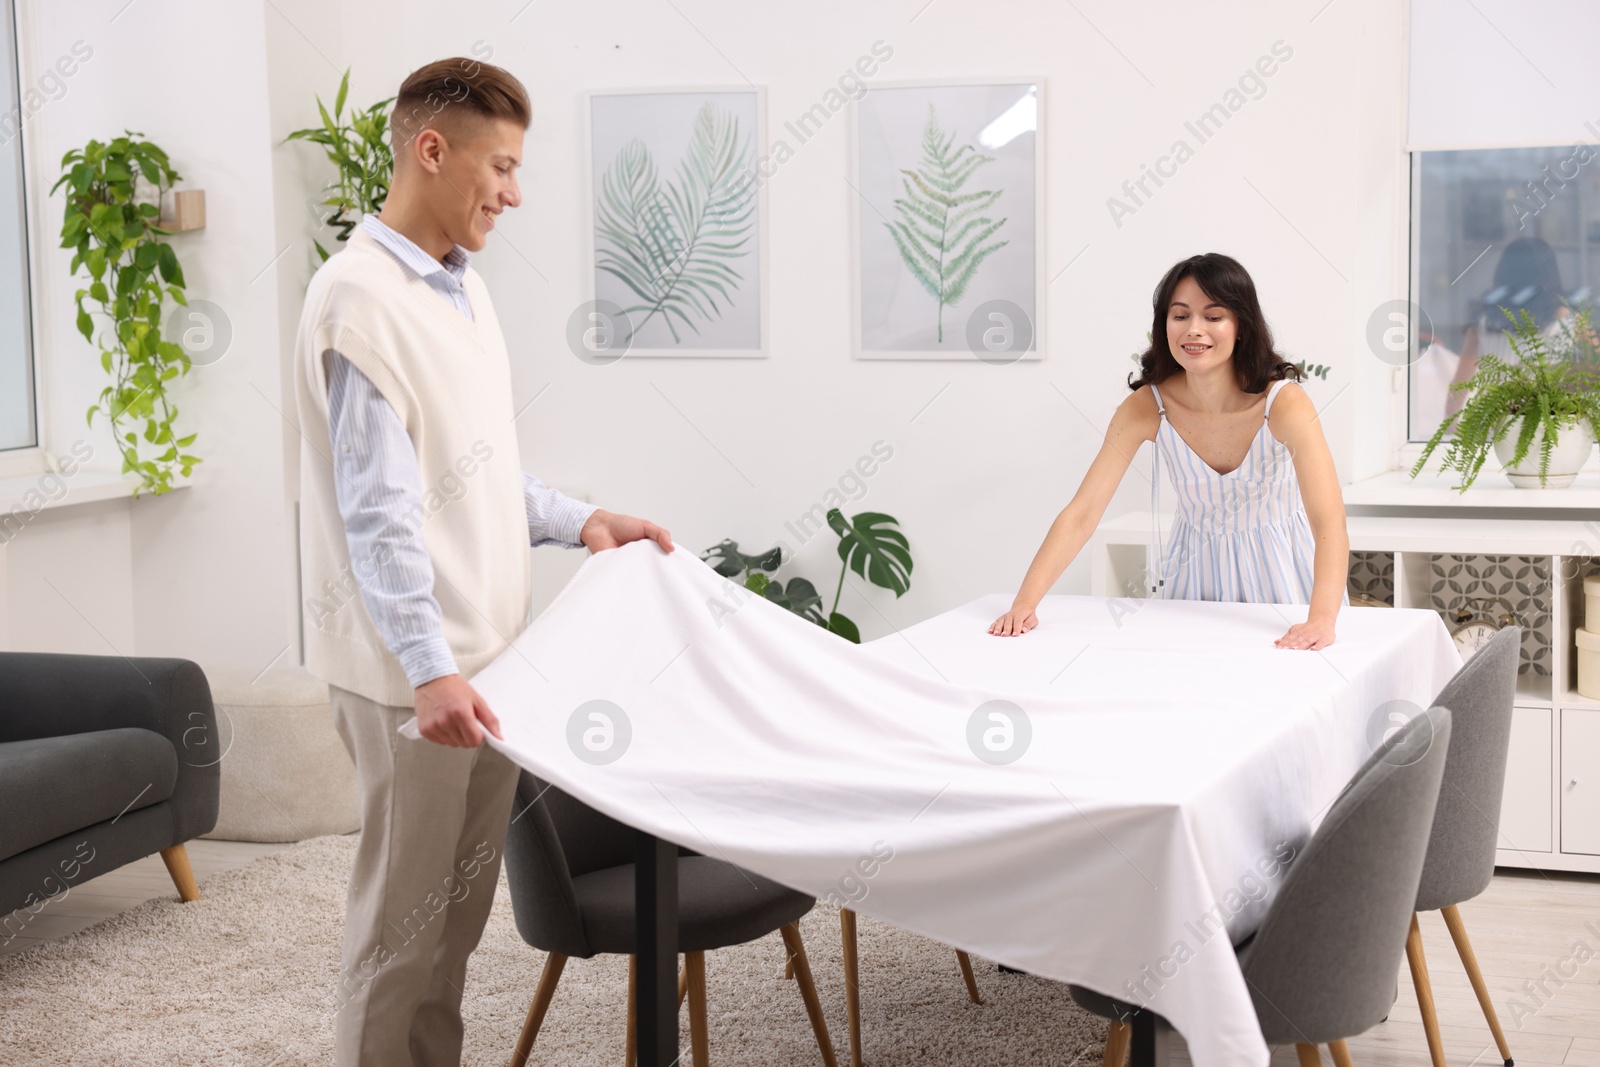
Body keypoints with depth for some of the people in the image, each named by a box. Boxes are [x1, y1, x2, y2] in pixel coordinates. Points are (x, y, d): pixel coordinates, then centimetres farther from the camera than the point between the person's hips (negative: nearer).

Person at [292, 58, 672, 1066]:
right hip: (413, 670, -9)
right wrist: (429, 668, -29)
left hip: (485, 647, 9)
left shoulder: (463, 285, 14)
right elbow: (379, 509, -22)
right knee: (405, 917, 0)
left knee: (462, 907, 16)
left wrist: (580, 520, 10)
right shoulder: (361, 299, -15)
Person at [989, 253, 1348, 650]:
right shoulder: (1145, 408, -19)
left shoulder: (1284, 403, -26)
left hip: (1279, 568, -2)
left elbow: (1330, 521, -36)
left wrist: (1321, 620, -53)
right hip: (1195, 568, 2)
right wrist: (1024, 604, -34)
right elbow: (1081, 513, -22)